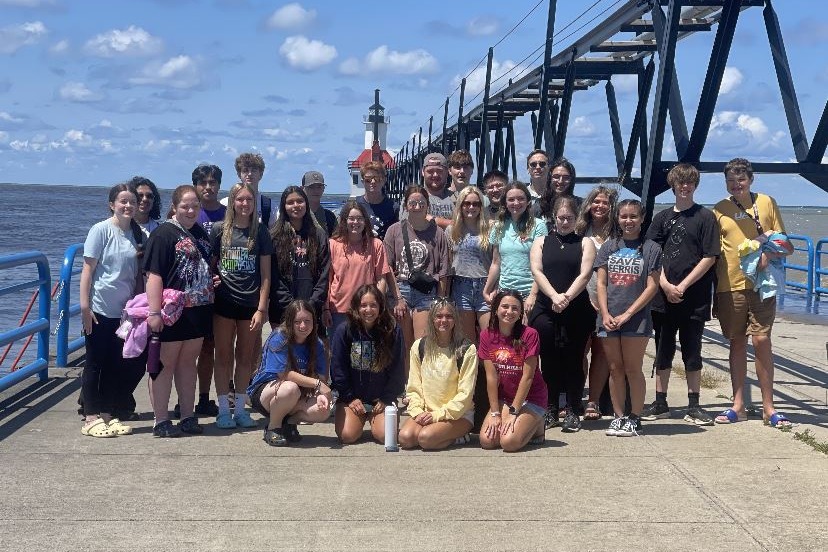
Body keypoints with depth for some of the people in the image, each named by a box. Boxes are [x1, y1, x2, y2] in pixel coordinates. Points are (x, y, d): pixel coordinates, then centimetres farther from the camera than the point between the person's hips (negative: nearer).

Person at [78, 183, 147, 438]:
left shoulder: (137, 234, 7)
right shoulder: (101, 230, -7)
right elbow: (88, 268, -9)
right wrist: (85, 306, -13)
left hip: (126, 310, 5)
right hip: (100, 309, -5)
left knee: (118, 365, 9)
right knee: (96, 364, 2)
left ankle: (108, 415, 21)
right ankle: (91, 418, 10)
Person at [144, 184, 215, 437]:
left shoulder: (200, 233, 13)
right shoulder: (164, 234, -11)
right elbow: (154, 275, -18)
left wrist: (214, 279, 7)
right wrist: (154, 312, -24)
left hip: (197, 310, 7)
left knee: (188, 362, 14)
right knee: (165, 364, 2)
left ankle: (188, 417, 23)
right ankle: (161, 421, 9)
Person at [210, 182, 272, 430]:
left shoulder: (260, 232, 3)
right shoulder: (219, 229, 2)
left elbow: (265, 274, 2)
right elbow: (209, 265, 6)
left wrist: (261, 308, -4)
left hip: (251, 303, 1)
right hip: (224, 301, -1)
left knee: (245, 357, 8)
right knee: (224, 356, 4)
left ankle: (240, 408, 17)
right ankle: (223, 409, 11)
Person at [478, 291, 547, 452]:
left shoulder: (529, 334, -16)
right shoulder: (487, 335, -3)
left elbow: (527, 377, -16)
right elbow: (491, 377, -5)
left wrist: (513, 412, -18)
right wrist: (495, 413, -10)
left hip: (530, 398, -4)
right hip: (504, 398, 5)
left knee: (509, 442, -22)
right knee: (486, 441, -14)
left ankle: (535, 426, 8)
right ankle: (524, 425, 12)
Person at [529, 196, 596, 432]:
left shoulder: (585, 243, 9)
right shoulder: (541, 242, 12)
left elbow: (585, 274, -4)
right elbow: (537, 272, -2)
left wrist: (567, 297, -19)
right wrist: (554, 296, -18)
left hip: (577, 310, -1)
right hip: (545, 310, 1)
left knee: (573, 360, 2)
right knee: (549, 360, 4)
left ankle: (573, 412, 10)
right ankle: (550, 410, 14)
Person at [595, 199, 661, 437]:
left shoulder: (651, 248, 2)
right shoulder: (609, 247, 11)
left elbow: (652, 286, -4)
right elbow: (601, 283, 7)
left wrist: (627, 314, -11)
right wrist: (605, 314, -6)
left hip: (636, 318, -3)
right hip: (609, 318, 3)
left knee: (633, 369, 0)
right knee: (615, 369, 8)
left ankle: (635, 419, 9)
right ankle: (618, 417, 16)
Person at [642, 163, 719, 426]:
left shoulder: (705, 217, 1)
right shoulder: (662, 218, 11)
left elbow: (709, 257, -5)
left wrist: (682, 286, -10)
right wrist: (666, 285, -8)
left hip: (694, 298, -3)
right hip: (663, 296, 3)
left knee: (692, 352, 3)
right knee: (663, 351, 9)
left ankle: (693, 406, 12)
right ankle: (660, 404, 18)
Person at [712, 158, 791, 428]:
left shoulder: (766, 202, 4)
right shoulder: (719, 210, 5)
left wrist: (769, 255, -14)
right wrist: (712, 285, 1)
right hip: (730, 285, 1)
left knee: (761, 341, -6)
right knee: (737, 343, 9)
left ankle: (768, 406, 4)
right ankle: (738, 405, 17)